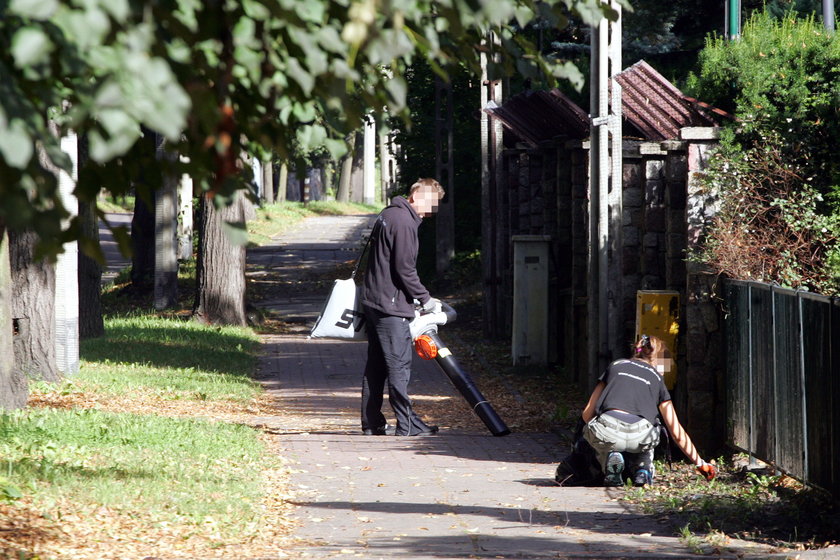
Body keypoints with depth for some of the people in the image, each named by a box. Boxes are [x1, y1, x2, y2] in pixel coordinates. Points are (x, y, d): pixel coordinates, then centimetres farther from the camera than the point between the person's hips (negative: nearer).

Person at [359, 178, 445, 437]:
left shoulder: (388, 215, 17)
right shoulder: (403, 222, -16)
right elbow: (404, 269, -19)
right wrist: (424, 297, -8)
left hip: (373, 303, 10)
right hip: (391, 307, -10)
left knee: (376, 366, 11)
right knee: (399, 365, -7)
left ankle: (372, 423, 13)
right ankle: (407, 423, -6)